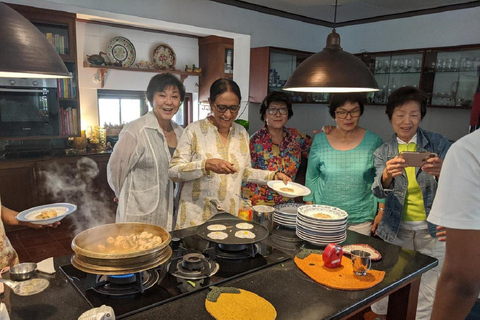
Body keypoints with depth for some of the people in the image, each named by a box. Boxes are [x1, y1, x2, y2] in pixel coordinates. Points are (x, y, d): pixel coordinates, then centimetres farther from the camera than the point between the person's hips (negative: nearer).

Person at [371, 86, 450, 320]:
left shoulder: (438, 143, -1)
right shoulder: (383, 152, 2)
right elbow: (379, 191, -11)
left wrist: (441, 173, -30)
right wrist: (387, 175, -34)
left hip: (434, 230, -1)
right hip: (396, 230, 1)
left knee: (428, 296, 3)